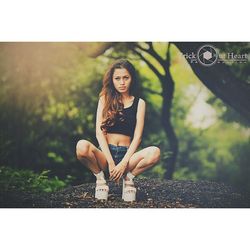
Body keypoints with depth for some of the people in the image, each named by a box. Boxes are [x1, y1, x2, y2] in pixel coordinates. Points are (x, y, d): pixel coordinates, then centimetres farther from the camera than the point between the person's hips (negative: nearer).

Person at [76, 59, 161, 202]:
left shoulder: (139, 103, 8)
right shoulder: (105, 99, 7)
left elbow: (137, 136, 0)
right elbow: (100, 132, -3)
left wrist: (123, 163, -15)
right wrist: (110, 162, -15)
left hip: (126, 154, 0)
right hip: (105, 154, 0)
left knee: (155, 153, -30)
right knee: (82, 146, -33)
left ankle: (129, 177, -3)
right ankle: (100, 178, -5)